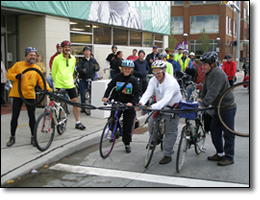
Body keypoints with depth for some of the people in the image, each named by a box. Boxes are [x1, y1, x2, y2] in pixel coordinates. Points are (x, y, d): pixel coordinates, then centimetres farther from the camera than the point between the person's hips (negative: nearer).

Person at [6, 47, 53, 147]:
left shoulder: (37, 69, 1)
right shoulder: (18, 65, 1)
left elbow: (41, 81, -6)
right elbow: (8, 74, 3)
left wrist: (48, 89, -22)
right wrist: (16, 76, -17)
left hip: (30, 95, 0)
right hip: (17, 95, 0)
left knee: (32, 116, 4)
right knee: (14, 117, 6)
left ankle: (33, 137, 17)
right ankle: (12, 137, 20)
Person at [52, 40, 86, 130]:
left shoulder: (73, 59, 6)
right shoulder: (57, 59, -7)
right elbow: (53, 72, 2)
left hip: (70, 84, 4)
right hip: (59, 85, -4)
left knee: (75, 101, -1)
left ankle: (78, 123, 7)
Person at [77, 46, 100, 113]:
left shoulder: (93, 60, 8)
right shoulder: (81, 60, 1)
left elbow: (98, 68, 3)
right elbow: (78, 68, -11)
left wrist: (96, 68, -22)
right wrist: (82, 70, -32)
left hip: (91, 79, 1)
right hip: (83, 80, -1)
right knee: (83, 94, 1)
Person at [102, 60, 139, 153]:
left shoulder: (133, 80, -7)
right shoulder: (118, 77, -2)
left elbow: (137, 94, -9)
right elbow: (110, 86, 2)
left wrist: (132, 103, -25)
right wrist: (105, 96, -13)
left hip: (128, 104, -1)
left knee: (127, 125, 4)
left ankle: (127, 143, 20)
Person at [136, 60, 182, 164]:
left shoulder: (171, 82, -29)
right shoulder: (153, 80, -7)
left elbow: (166, 99, -39)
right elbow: (148, 93, -19)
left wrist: (152, 107, -53)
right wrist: (141, 103, -39)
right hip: (160, 106, 6)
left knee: (170, 132, -1)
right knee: (151, 123, -1)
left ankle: (167, 155, 10)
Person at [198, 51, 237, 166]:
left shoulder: (219, 74, -24)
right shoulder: (208, 74, 6)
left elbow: (213, 92, -34)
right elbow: (205, 89, 12)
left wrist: (204, 104, -39)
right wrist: (202, 99, -3)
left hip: (228, 108, -9)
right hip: (218, 107, 9)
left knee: (228, 133, 0)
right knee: (214, 131, 12)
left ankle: (229, 157, 11)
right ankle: (220, 153, 25)